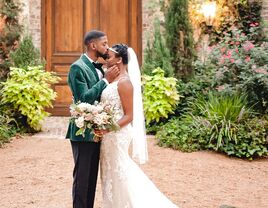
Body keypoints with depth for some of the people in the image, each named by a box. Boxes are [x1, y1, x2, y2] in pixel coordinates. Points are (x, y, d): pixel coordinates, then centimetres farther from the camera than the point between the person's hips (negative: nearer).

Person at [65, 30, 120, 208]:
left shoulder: (98, 68, 13)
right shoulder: (78, 67, -12)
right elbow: (84, 98, -21)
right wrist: (106, 80, -18)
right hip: (84, 132, -8)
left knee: (92, 177, 14)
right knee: (82, 177, -1)